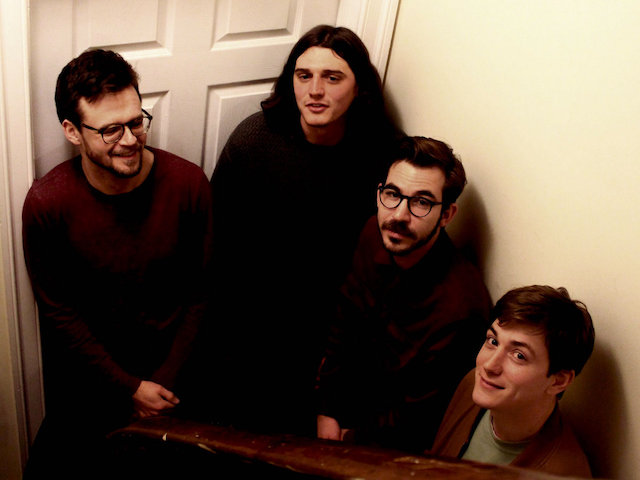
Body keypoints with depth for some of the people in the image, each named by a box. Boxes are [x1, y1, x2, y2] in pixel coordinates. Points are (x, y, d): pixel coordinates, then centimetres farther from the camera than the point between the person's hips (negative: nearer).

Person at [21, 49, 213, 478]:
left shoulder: (188, 183, -16)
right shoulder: (47, 203, -17)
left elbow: (201, 291, -6)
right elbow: (59, 313, -8)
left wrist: (166, 379, -7)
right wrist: (130, 388, -10)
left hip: (172, 368, 1)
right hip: (90, 375, 0)